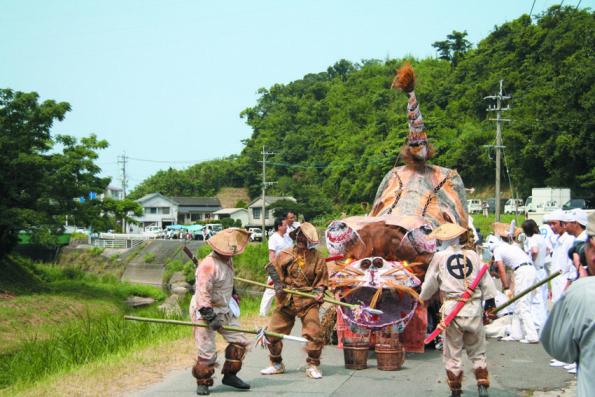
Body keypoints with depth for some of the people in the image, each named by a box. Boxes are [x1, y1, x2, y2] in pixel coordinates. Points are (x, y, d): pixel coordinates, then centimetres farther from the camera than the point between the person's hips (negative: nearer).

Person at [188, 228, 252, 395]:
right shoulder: (208, 265, -23)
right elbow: (203, 293, -27)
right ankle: (202, 383, 11)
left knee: (239, 341, 5)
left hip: (224, 309, 9)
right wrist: (210, 316, -30)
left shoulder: (227, 260, 6)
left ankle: (230, 375, 16)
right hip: (205, 311, -9)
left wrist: (232, 298, 34)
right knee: (207, 352, -7)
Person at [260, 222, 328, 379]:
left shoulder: (317, 258, -1)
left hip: (308, 301, -2)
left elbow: (322, 281, 5)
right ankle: (277, 364, 23)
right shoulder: (285, 255, 1)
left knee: (314, 333, -13)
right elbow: (274, 269, 10)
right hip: (286, 300, 2)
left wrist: (319, 291, -13)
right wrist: (278, 284, -7)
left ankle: (312, 366, 4)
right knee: (273, 332, 4)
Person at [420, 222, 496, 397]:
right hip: (474, 307, 2)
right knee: (477, 351, 13)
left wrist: (423, 297, 29)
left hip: (452, 308, -2)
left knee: (452, 352, 8)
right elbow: (485, 279, 9)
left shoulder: (439, 257, 1)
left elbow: (430, 283, 10)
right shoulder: (472, 255, 5)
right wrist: (491, 300, 18)